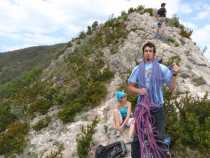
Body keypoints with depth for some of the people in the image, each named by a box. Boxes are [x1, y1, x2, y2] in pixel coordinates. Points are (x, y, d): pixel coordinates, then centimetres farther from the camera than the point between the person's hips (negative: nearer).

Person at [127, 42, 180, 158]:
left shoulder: (162, 68, -2)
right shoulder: (137, 69, 2)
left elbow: (172, 88, -2)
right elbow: (130, 87, 5)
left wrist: (174, 74, -18)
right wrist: (138, 90, -14)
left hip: (157, 108, -1)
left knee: (160, 137, 10)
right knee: (137, 137, 9)